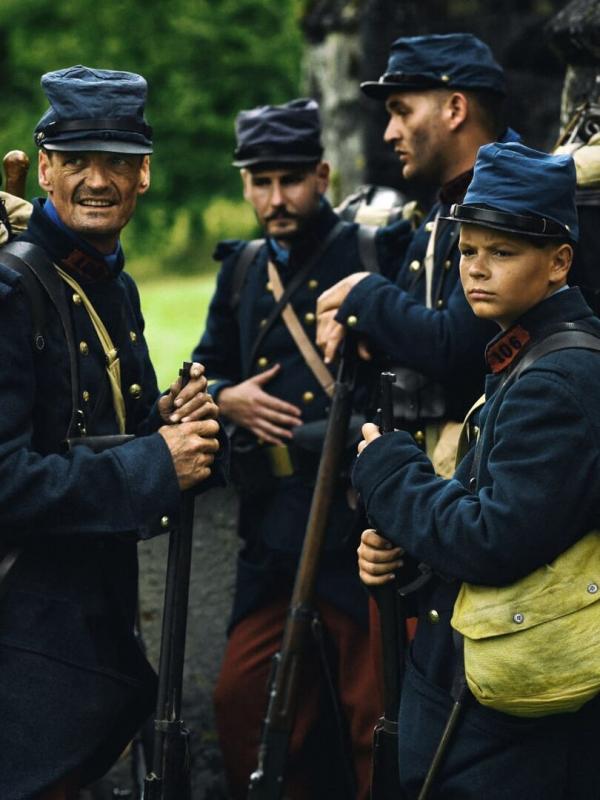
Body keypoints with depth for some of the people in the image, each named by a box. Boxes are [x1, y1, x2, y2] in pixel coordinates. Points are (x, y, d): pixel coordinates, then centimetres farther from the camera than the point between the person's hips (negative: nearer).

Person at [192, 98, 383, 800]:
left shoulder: (368, 254, -5)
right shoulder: (241, 270, 15)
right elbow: (205, 371, 25)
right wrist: (226, 397, 4)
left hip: (359, 519, -6)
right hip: (272, 525, 6)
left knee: (374, 713, 1)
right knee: (240, 698, 9)